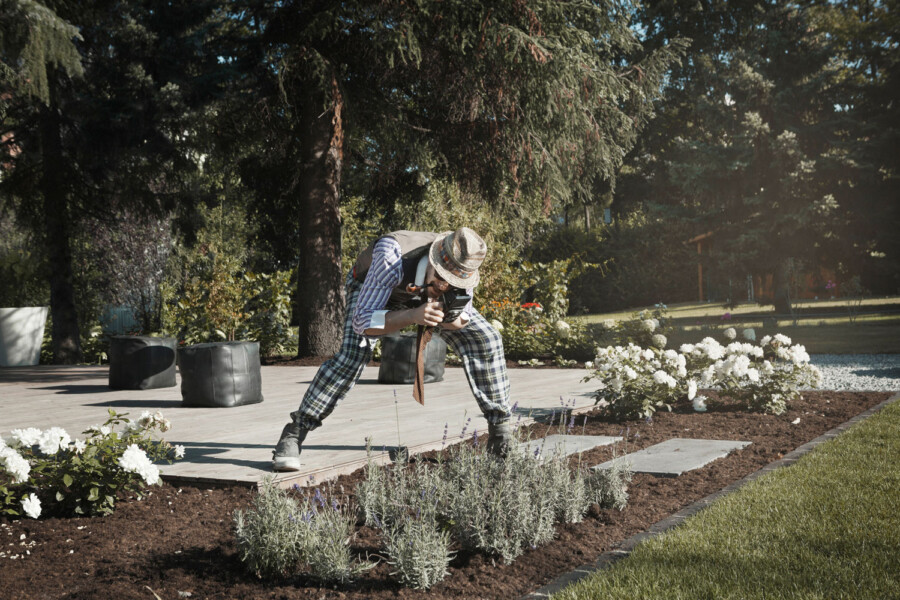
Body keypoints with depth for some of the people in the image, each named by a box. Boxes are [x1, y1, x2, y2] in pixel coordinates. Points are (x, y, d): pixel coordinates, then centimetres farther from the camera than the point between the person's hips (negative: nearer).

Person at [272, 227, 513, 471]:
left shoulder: (462, 268, -33)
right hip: (373, 290, -3)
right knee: (353, 353, -29)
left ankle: (499, 425, 8)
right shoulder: (392, 258, -46)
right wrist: (412, 316, -57)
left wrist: (454, 319, -39)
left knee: (486, 339, -11)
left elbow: (465, 318, -14)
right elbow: (362, 321, -42)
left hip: (427, 295, 4)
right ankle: (293, 434, -19)